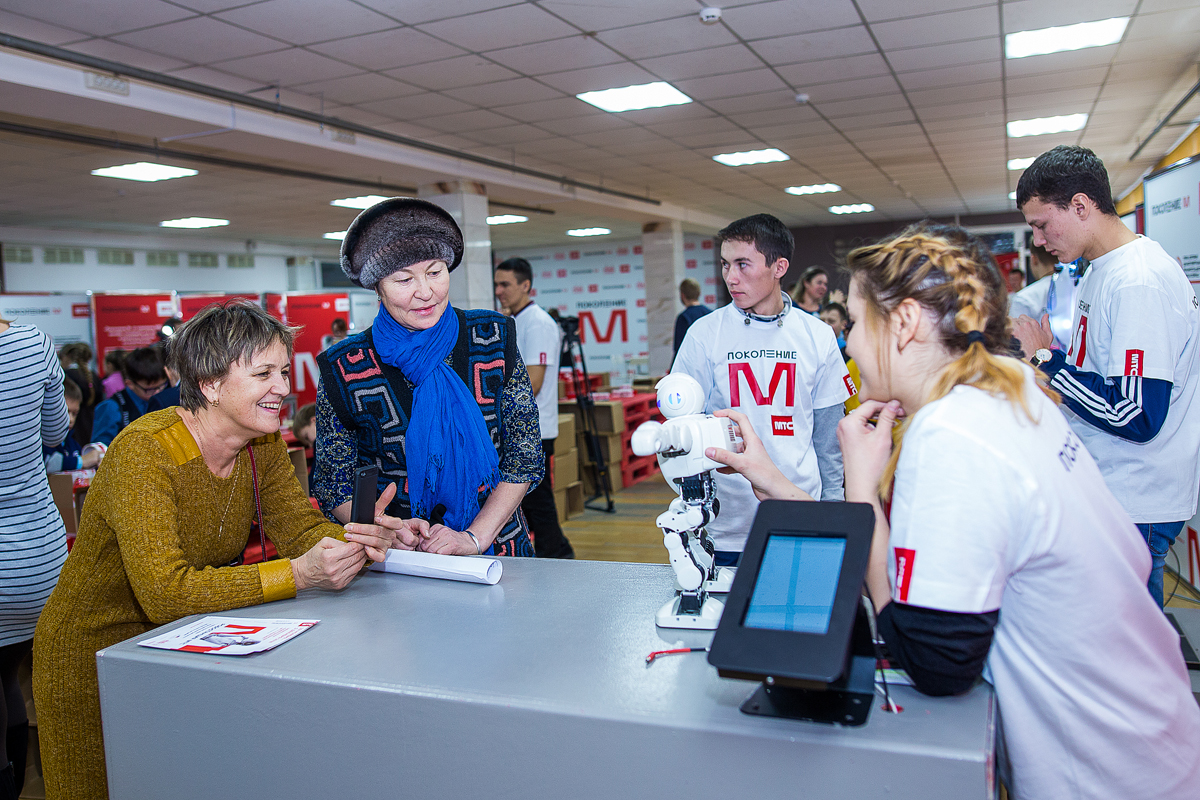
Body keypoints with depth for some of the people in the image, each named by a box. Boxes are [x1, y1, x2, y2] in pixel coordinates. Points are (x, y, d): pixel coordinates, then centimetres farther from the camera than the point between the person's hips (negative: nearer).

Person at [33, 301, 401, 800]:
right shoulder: (145, 450, -27)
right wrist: (296, 574, -42)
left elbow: (303, 529, -8)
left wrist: (359, 539, -29)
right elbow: (164, 593, -35)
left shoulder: (264, 445, -6)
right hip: (95, 659, -6)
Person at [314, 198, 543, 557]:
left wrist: (474, 537, -10)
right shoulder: (345, 369, -3)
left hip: (496, 550, 0)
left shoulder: (493, 340, 0)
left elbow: (525, 456, 1)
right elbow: (333, 487, 3)